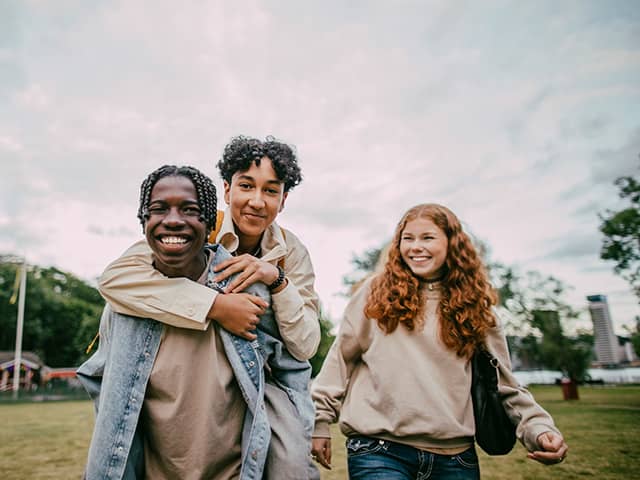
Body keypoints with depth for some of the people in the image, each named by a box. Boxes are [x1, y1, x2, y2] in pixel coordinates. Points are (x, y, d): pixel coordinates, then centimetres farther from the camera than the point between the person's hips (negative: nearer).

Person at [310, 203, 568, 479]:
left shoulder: (474, 305, 5)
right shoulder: (377, 292, 2)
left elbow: (503, 383, 8)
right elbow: (341, 358, 5)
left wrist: (538, 428, -7)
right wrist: (320, 420, 3)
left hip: (455, 456, 2)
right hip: (379, 449, -1)